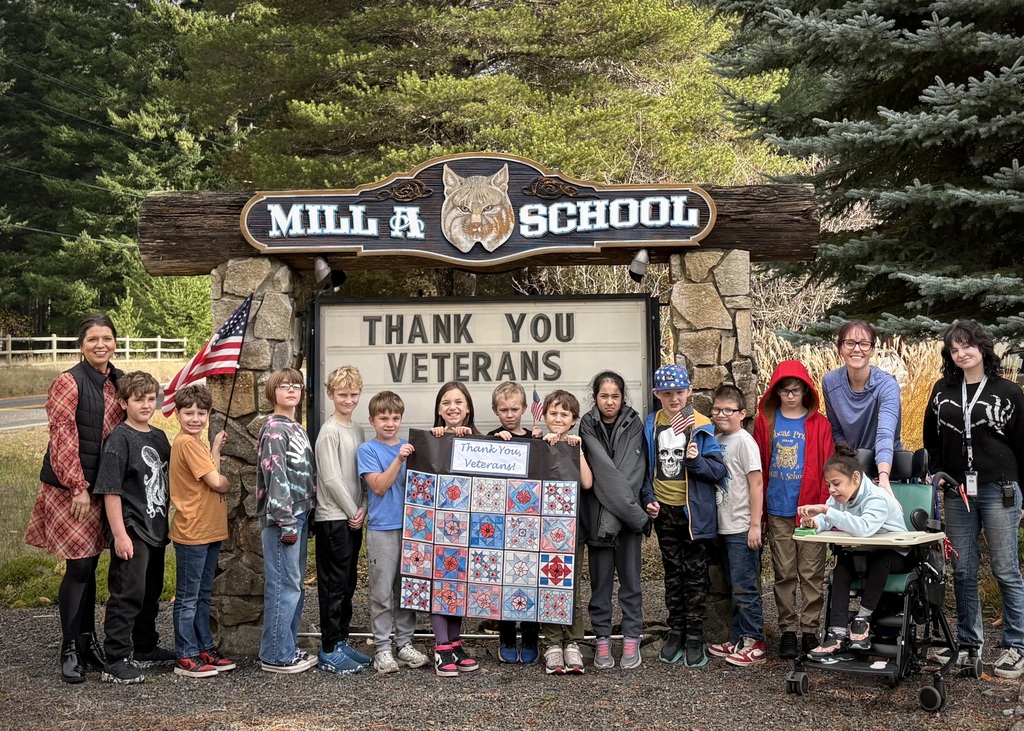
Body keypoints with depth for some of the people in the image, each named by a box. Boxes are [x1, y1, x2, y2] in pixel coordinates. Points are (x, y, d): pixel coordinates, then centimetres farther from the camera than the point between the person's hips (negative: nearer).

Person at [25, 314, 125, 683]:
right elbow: (62, 438, -15)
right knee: (78, 567, -5)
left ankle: (88, 640, 23)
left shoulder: (118, 382, 9)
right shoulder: (68, 383, -11)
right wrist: (78, 488, -17)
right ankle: (70, 650, 5)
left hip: (102, 488, 6)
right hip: (69, 487, -6)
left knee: (90, 565, 13)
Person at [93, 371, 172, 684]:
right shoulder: (120, 439, -12)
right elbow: (110, 490, -15)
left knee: (151, 592, 18)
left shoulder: (160, 438, 10)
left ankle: (146, 646, 34)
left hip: (156, 529, 8)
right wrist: (119, 534, -19)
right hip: (131, 532, -8)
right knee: (128, 594, -8)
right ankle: (115, 662, -3)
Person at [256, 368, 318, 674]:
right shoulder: (274, 430, -12)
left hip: (299, 515, 9)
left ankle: (289, 648, 22)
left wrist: (306, 518, 17)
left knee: (296, 586, 13)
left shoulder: (297, 428, 16)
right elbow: (276, 478, -18)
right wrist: (286, 524, -19)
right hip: (282, 517, -9)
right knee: (283, 586, -5)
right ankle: (276, 655, 3)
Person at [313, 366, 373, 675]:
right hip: (333, 518, -8)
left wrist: (363, 508, 0)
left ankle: (340, 641, 23)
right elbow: (331, 479, -16)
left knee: (347, 584, 13)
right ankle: (329, 652, 2)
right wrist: (353, 512, -10)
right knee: (333, 585, -4)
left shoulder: (357, 430, 12)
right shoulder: (330, 431, -12)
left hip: (353, 519, 8)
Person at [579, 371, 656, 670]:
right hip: (597, 513, -1)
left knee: (630, 578, 5)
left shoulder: (634, 425, 4)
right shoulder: (588, 427, -1)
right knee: (601, 579, 5)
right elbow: (605, 471, -10)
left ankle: (631, 640, 13)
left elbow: (639, 469, 1)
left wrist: (648, 499, -14)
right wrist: (636, 511, -15)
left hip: (628, 516, 1)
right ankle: (602, 640, 13)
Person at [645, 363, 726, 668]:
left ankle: (695, 637, 12)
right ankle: (676, 631, 24)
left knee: (695, 574, 4)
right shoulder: (651, 425, 3)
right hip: (664, 511, 3)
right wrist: (649, 498, -3)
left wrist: (696, 460, -25)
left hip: (694, 511, -3)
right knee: (672, 573, 14)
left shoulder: (701, 426, -7)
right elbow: (645, 466, 9)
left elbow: (718, 470, -8)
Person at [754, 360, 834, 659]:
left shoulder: (819, 424, 1)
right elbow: (758, 467, 6)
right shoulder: (765, 421, 5)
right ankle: (787, 631, 15)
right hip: (777, 511, 1)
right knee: (784, 574, 8)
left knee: (812, 573, 3)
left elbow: (827, 468, 0)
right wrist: (758, 508, 2)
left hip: (810, 509, -1)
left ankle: (810, 630, 12)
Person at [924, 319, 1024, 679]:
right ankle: (968, 643, 19)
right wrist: (938, 473, 8)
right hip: (956, 492, 3)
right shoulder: (943, 390, 8)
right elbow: (931, 437, 18)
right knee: (963, 571, 8)